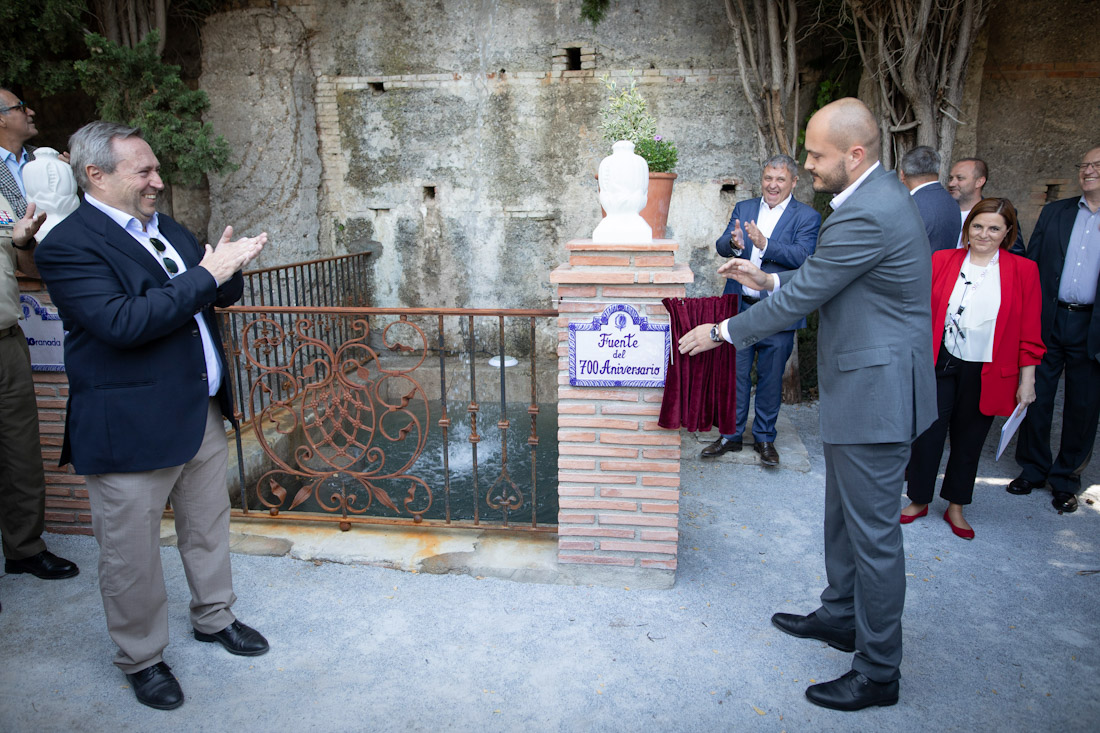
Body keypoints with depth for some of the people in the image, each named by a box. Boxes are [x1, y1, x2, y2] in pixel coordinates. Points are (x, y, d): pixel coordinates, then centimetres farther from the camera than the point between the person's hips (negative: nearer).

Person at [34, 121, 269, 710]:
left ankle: (214, 617, 43)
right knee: (131, 554, 9)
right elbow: (121, 323, -26)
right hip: (130, 428, -7)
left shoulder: (166, 228, 10)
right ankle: (142, 659, 31)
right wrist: (205, 275, -24)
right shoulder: (67, 246, -14)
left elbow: (221, 295, 15)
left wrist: (227, 269, -9)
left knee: (208, 527, 21)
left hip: (201, 412, 7)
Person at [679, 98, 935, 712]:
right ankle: (840, 617, 42)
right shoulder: (879, 192, 10)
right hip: (862, 385, 11)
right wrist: (768, 277, 11)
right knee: (845, 514, 23)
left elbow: (802, 297, -20)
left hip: (877, 392, -11)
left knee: (873, 531, 2)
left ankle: (878, 673, 18)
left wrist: (721, 332, -9)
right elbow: (823, 278, 17)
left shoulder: (867, 214, -24)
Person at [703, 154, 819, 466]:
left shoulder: (807, 217, -1)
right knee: (736, 373, 9)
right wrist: (733, 243, -24)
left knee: (770, 378, 8)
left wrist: (764, 243, -30)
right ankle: (731, 435, 22)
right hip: (740, 308, 3)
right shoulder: (743, 208, 10)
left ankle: (764, 437, 24)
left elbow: (802, 256, -16)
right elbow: (721, 246, 0)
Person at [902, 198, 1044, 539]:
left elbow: (1029, 334, 1)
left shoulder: (1023, 271, 0)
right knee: (927, 435, 2)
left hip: (986, 375, 0)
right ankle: (919, 500, 23)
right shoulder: (941, 261, 0)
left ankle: (955, 507, 30)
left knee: (969, 441, 13)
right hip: (939, 367, 0)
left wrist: (1027, 380, 0)